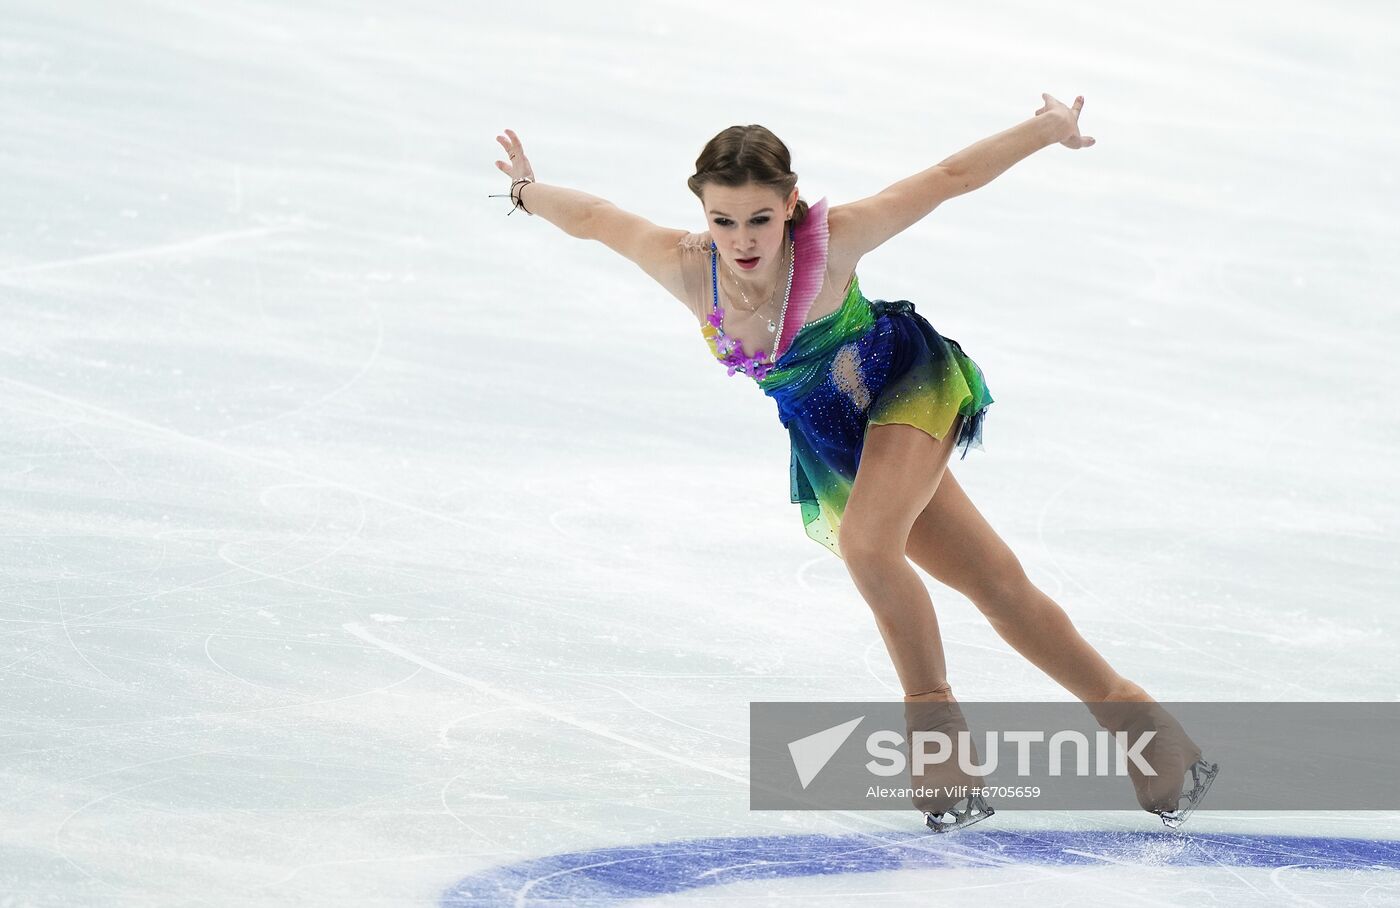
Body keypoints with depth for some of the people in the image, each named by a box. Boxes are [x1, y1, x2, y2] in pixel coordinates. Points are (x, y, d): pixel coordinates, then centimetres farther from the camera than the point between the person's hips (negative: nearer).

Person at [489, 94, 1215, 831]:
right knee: (997, 585, 8)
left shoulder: (829, 240, -29)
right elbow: (596, 218, -2)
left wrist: (1050, 129, -14)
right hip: (836, 444, 4)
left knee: (866, 545, -29)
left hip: (912, 383, -4)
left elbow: (948, 178, -21)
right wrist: (527, 190, 14)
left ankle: (932, 711, -11)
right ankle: (1119, 707, 21)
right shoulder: (688, 268, -21)